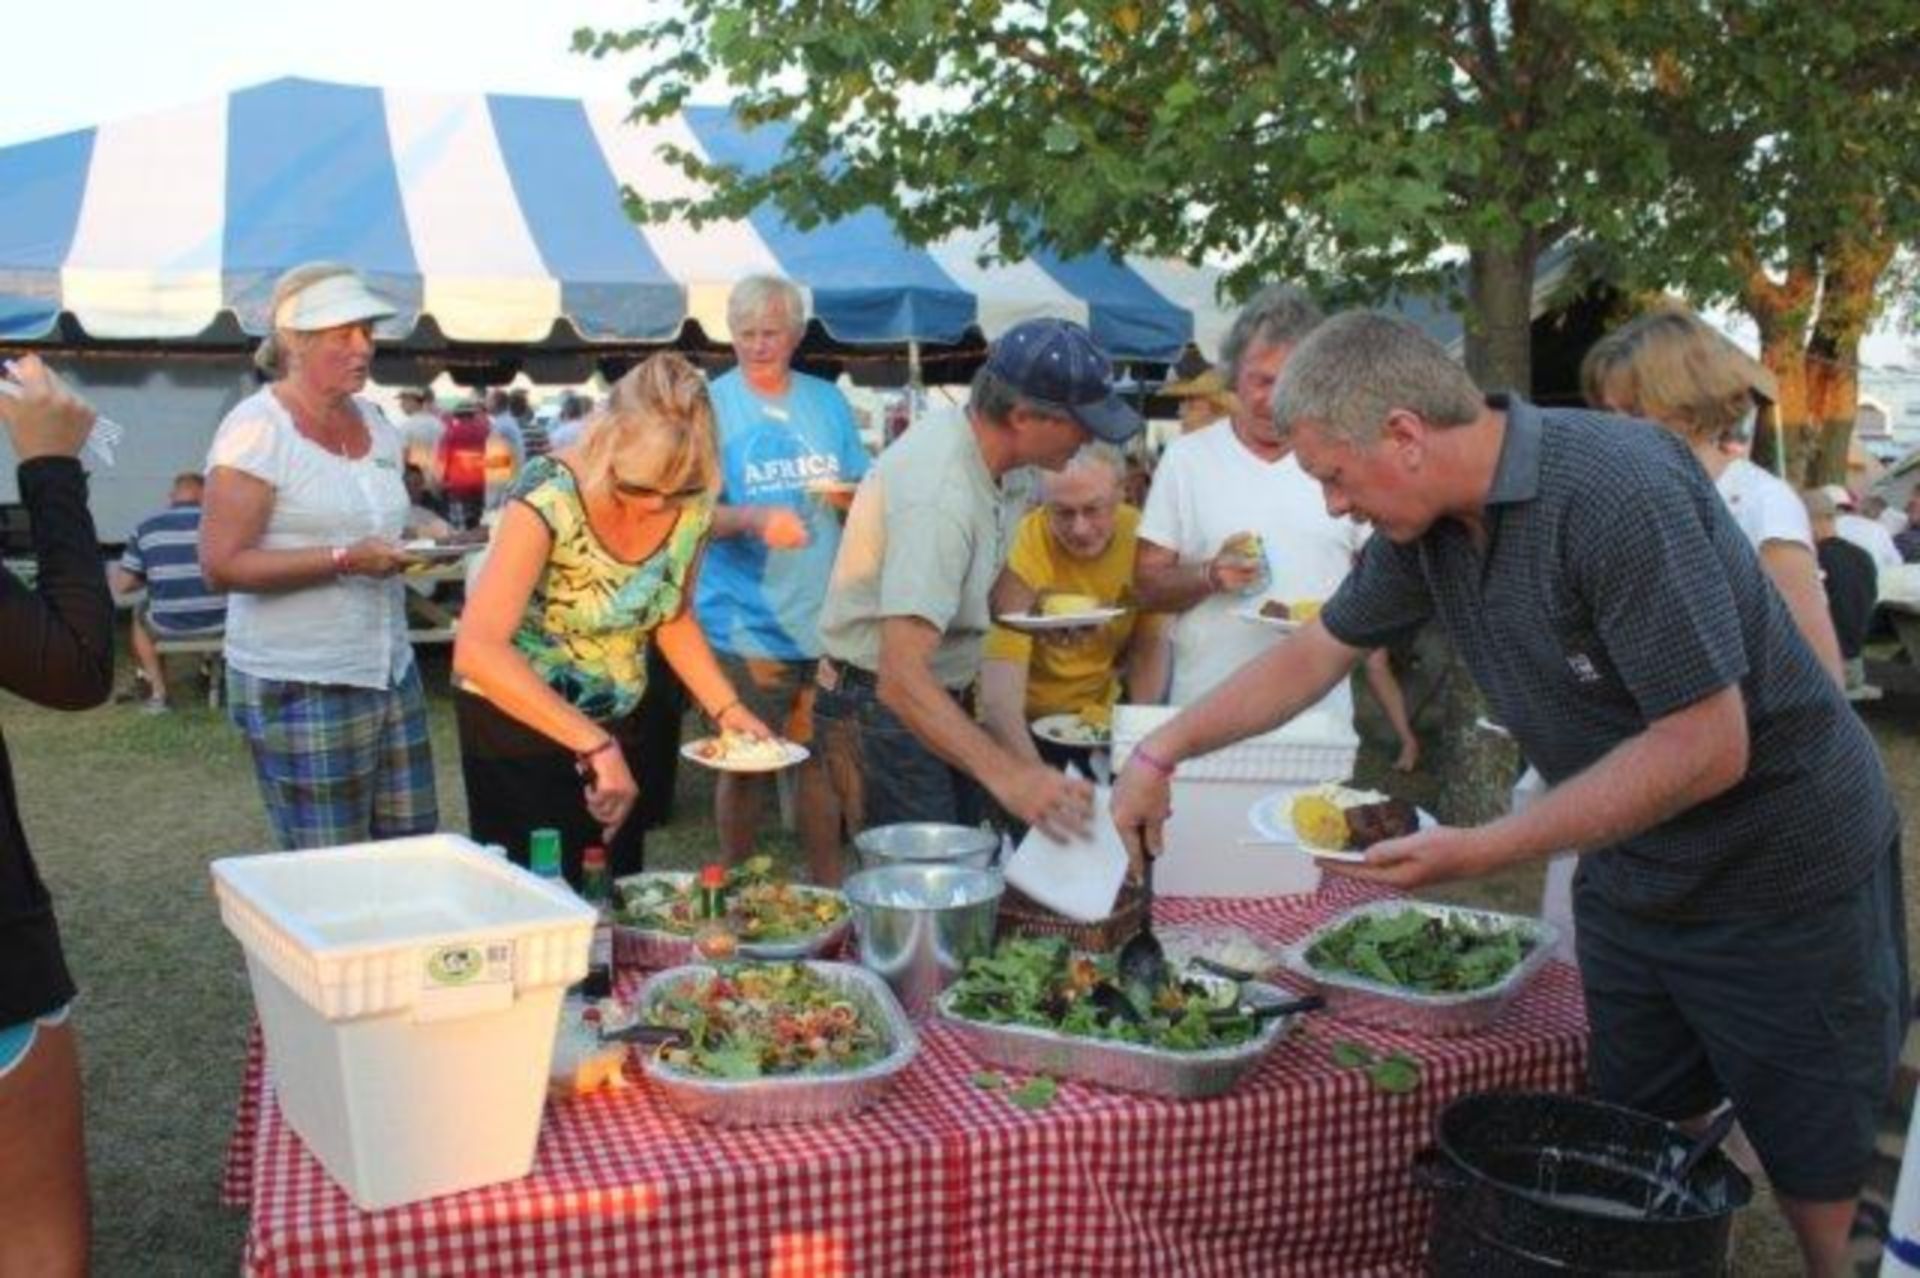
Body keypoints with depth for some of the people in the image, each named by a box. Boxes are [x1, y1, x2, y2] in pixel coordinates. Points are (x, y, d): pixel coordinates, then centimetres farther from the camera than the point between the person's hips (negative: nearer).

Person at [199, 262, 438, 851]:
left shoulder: (374, 419, 10)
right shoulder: (256, 429, -12)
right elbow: (221, 566, -17)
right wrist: (344, 559, -23)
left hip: (391, 667, 7)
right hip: (299, 685, -7)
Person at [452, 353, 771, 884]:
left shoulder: (692, 505, -10)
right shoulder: (550, 496, -26)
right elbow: (478, 650, -35)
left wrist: (727, 709, -6)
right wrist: (593, 744, -40)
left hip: (616, 723, 5)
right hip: (516, 718, -5)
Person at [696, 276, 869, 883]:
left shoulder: (828, 401, 10)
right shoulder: (712, 404, -2)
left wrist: (850, 498, -9)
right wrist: (753, 519, -25)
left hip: (825, 621, 3)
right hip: (744, 623, -3)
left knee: (822, 761, 10)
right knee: (744, 766, 5)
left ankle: (829, 892, 24)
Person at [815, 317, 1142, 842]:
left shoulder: (949, 430, 0)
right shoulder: (940, 500, -30)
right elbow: (901, 676, -38)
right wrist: (1006, 775, -48)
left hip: (936, 698, 10)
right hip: (881, 709, -10)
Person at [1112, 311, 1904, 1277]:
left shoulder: (1618, 491, -29)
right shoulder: (1426, 521, -6)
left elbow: (1708, 748, -29)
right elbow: (1315, 653, 7)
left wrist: (1486, 852, -28)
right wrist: (1159, 754, 4)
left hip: (1783, 879, -6)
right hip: (1628, 870, 7)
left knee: (1816, 1175, 10)